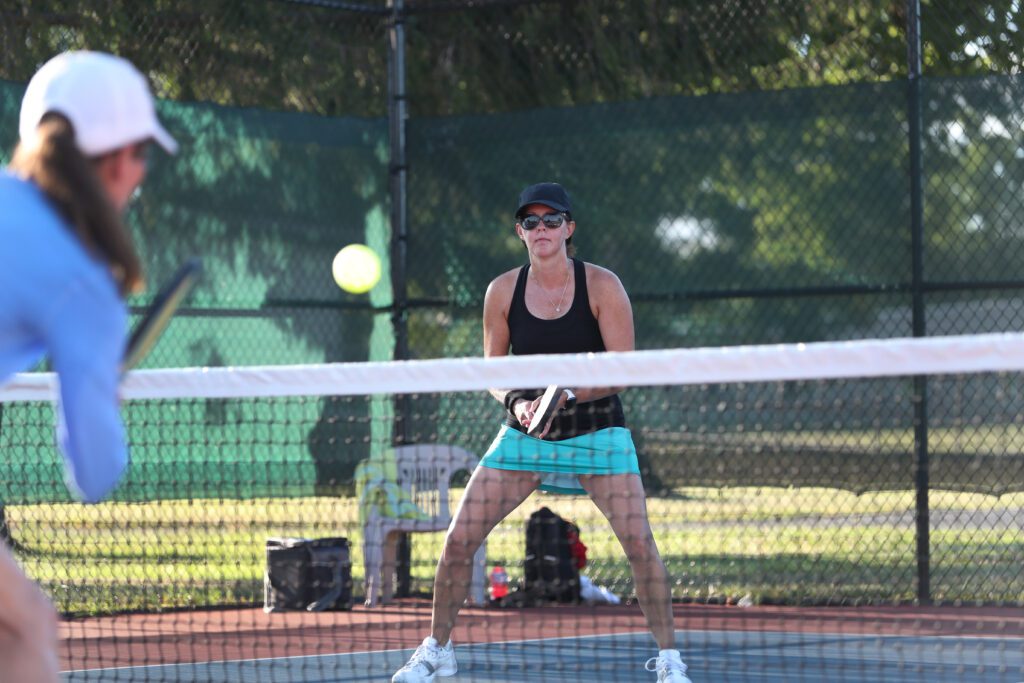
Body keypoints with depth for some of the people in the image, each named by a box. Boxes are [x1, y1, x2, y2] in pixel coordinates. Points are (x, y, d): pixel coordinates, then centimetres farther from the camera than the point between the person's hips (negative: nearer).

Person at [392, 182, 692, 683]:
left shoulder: (602, 286, -11)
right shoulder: (502, 291, -3)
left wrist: (568, 394, -28)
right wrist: (516, 402, -17)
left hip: (596, 430, -2)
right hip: (525, 433, 2)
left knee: (638, 541, -18)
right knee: (459, 539, -5)